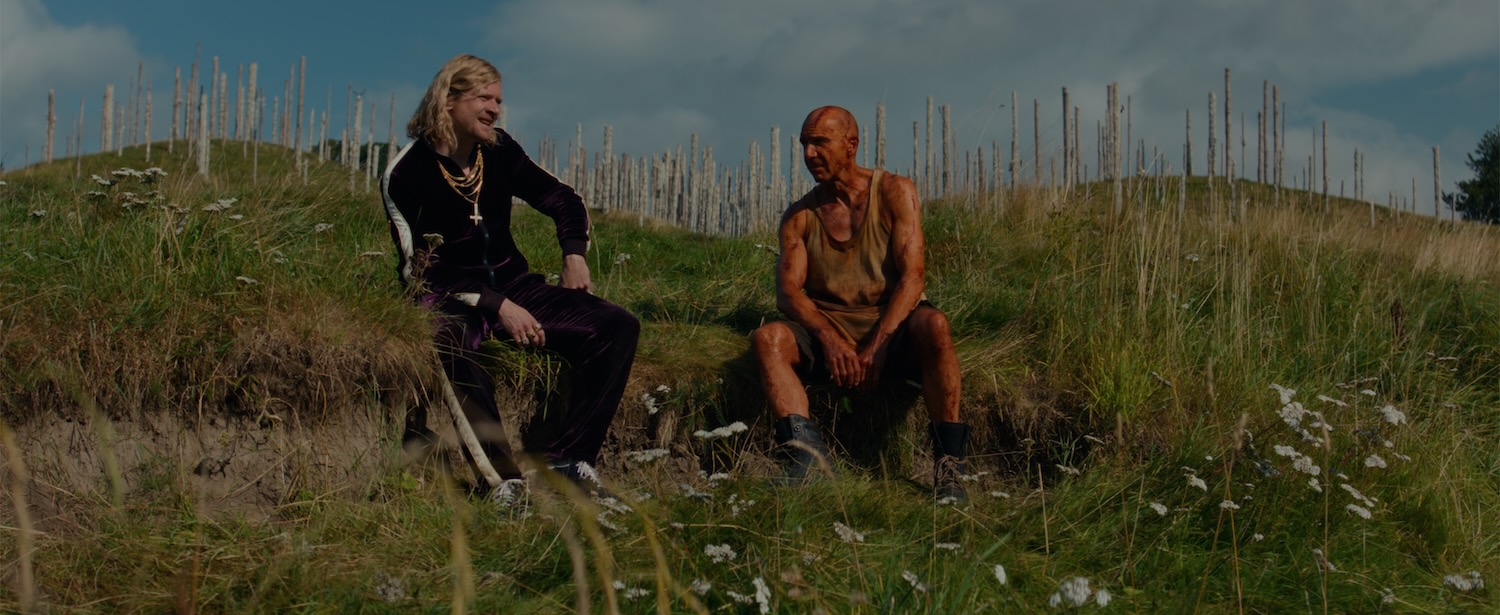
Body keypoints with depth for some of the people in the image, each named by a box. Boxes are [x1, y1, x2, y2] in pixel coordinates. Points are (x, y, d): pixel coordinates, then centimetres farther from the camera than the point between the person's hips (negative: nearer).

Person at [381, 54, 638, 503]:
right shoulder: (407, 173, -9)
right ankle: (507, 474, -39)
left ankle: (563, 457, -22)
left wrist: (574, 252, -1)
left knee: (618, 327, -13)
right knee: (450, 343, -43)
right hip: (449, 298, -6)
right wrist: (497, 306, -23)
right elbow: (420, 267, -15)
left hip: (511, 285, 6)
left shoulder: (499, 151, 6)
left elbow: (562, 200, 19)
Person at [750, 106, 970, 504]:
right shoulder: (799, 216, 8)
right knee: (767, 338, -25)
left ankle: (949, 464, -34)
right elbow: (788, 291, -3)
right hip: (827, 331, 3)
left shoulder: (894, 193, 0)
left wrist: (876, 345, -24)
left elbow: (912, 276, -11)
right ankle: (806, 453, -40)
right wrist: (828, 338, -24)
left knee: (933, 324, -36)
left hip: (890, 327, -3)